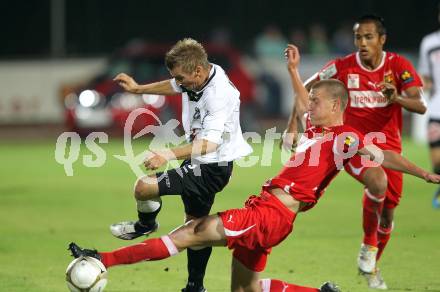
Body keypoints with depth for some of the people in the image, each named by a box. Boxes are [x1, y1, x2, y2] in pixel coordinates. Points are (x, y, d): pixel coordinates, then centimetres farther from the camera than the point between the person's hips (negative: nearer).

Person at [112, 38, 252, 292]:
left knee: (144, 188, -16)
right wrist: (138, 89, 28)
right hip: (198, 162, 10)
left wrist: (169, 155, -50)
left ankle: (146, 225, 17)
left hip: (212, 168, -10)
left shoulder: (219, 95, -30)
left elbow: (209, 143, -40)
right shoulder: (197, 76, -2)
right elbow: (174, 87, 24)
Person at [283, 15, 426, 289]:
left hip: (388, 144, 3)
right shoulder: (343, 67, -7)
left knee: (388, 212, 9)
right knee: (378, 182, -33)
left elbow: (421, 106, -16)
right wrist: (292, 127, -4)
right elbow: (306, 90, 5)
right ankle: (368, 245, -11)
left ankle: (372, 266, 36)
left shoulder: (399, 66, -7)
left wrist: (396, 98, -36)